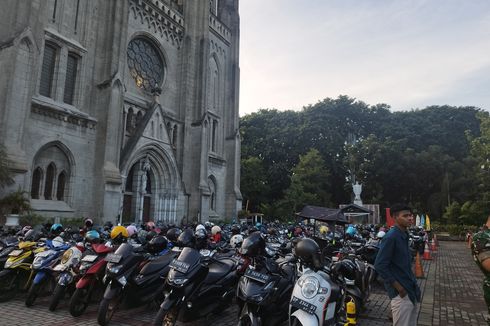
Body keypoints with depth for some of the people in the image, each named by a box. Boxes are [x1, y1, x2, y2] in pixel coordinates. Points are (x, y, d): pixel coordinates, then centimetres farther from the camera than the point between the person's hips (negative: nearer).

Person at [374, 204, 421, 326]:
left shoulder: (404, 235, 9)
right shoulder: (391, 237, -20)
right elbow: (380, 265, -22)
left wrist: (413, 282, 12)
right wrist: (398, 287, -19)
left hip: (410, 289, 9)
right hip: (401, 293, -9)